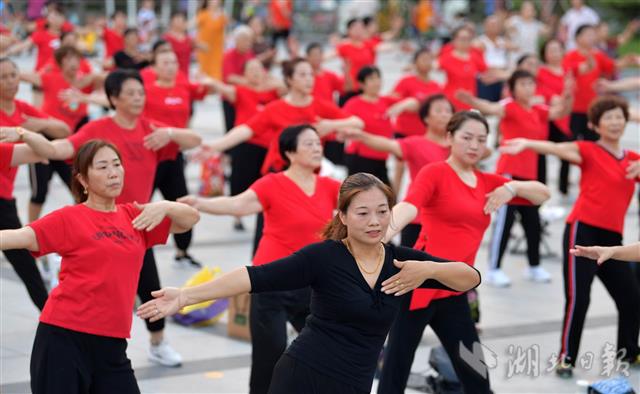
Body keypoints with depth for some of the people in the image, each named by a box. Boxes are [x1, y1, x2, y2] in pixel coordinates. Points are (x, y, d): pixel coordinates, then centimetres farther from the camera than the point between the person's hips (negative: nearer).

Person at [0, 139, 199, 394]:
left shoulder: (135, 217, 12)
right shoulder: (70, 219, -3)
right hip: (63, 337, -5)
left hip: (111, 344, 5)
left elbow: (191, 218, 12)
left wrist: (164, 207, -8)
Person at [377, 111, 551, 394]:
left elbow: (542, 194, 17)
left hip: (453, 292, 7)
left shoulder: (487, 183, 14)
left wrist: (512, 188, -4)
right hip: (418, 284, -7)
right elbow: (407, 207, -24)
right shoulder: (434, 173, -5)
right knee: (396, 368, -3)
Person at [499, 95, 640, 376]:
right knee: (578, 298, -12)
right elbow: (558, 149, -20)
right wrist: (526, 144, -38)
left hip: (612, 237, 5)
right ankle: (566, 357, -1)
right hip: (583, 230, -5)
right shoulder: (589, 151, -2)